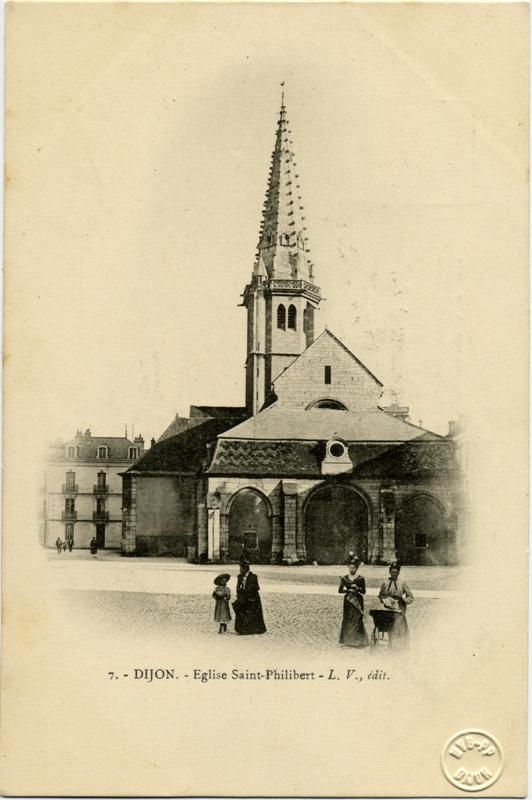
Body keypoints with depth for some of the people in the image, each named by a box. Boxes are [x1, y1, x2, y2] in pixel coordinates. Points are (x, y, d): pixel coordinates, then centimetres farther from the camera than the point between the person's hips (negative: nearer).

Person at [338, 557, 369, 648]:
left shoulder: (360, 579, -1)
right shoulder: (344, 578, 7)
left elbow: (364, 591, -3)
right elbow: (340, 590, 3)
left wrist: (357, 588, -20)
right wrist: (349, 590, -10)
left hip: (358, 601, -3)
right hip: (348, 601, 3)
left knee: (357, 620, -7)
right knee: (347, 620, 2)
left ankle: (357, 641, -3)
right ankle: (347, 640, 10)